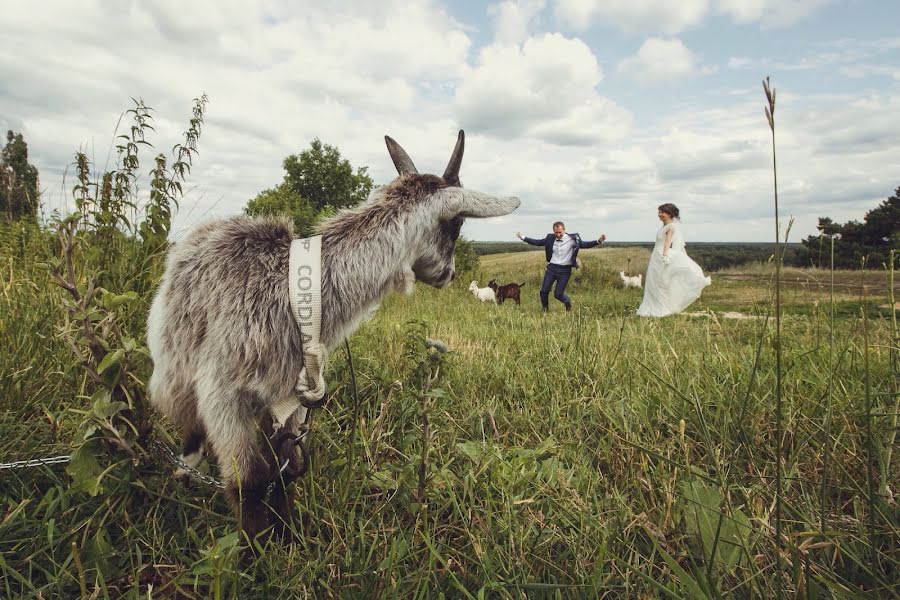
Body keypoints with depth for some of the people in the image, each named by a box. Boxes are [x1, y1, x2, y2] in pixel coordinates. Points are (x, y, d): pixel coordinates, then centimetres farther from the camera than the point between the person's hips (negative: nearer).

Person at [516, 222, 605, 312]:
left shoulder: (572, 239, -6)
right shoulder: (550, 238, 2)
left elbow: (584, 245, -3)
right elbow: (538, 242, 9)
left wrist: (598, 241, -17)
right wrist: (523, 238, 5)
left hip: (565, 270, -3)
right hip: (552, 268, 3)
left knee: (558, 294, -4)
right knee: (544, 291, 0)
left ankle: (568, 302, 30)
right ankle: (544, 310, 26)